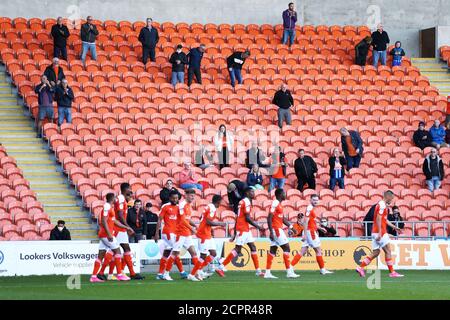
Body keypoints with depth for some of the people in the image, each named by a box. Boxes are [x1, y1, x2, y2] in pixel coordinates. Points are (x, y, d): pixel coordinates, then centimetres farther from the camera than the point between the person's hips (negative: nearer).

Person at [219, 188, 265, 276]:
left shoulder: (243, 202, 17)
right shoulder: (246, 202, -12)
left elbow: (237, 219, 18)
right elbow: (247, 218, -19)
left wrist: (235, 234, 19)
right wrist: (257, 226, -11)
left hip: (246, 229, 10)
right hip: (242, 229, -10)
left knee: (253, 247, 7)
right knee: (238, 249, -8)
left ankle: (258, 271, 7)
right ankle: (222, 265, -3)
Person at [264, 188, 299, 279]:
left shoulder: (279, 204, 16)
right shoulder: (275, 203, -13)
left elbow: (283, 219, 22)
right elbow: (269, 218, -18)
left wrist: (290, 226, 12)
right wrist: (271, 232, -22)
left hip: (278, 229, 10)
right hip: (276, 229, -10)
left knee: (273, 250, 8)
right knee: (286, 248, -8)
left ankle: (267, 272, 8)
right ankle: (289, 272, -9)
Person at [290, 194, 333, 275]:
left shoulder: (311, 209, 16)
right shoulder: (309, 208, -13)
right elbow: (305, 222, -20)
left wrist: (320, 228, 24)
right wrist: (305, 234, -25)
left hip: (310, 232, 9)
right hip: (310, 232, -9)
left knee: (303, 251, 5)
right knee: (318, 250, 1)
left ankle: (291, 267, -1)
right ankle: (322, 269, 10)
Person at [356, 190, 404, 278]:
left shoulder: (383, 205, 18)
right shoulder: (382, 205, -13)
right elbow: (378, 219, -21)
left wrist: (394, 227, 26)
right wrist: (380, 233, -24)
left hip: (376, 232, 10)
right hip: (380, 232, -10)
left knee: (375, 253, 9)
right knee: (388, 251, -5)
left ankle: (360, 267, 6)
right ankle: (392, 272, -2)